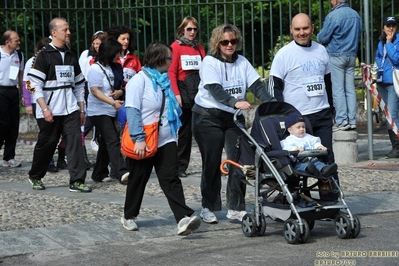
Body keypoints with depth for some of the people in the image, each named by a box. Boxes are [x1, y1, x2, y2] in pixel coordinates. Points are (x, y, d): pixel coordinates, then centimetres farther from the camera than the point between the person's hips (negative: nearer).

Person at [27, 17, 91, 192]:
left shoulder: (71, 56, 13)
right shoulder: (44, 55, -5)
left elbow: (79, 84, 18)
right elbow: (35, 85, -10)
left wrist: (82, 109, 14)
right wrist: (44, 109, -16)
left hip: (71, 109, 4)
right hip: (50, 110, -4)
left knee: (75, 142, -8)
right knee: (46, 144, 6)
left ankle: (77, 181, -8)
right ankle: (35, 176, 28)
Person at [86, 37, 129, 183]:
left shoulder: (109, 68, 13)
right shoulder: (95, 69, -12)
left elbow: (114, 87, 22)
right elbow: (95, 91, -19)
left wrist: (119, 92, -3)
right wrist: (113, 102, -28)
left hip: (110, 111, 9)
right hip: (98, 112, -9)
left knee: (106, 142, 11)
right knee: (113, 141, -18)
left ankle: (100, 174, 19)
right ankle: (122, 172, -27)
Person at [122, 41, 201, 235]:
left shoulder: (164, 80, 13)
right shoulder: (139, 80, -11)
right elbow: (132, 110, -18)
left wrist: (174, 132, 19)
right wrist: (138, 139, -24)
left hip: (166, 141, 5)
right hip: (144, 143, -5)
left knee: (171, 179, -6)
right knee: (138, 180, 9)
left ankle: (183, 219, -18)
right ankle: (129, 217, 27)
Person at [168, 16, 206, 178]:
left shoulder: (199, 48, 13)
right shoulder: (176, 47, -1)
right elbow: (171, 72, -6)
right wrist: (176, 94, -13)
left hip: (200, 92, 4)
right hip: (184, 92, -4)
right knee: (185, 130, 0)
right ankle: (181, 166, 7)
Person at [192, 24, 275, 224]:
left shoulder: (242, 62, 6)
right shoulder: (210, 62, -10)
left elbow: (256, 85, -2)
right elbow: (215, 89, -24)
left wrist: (271, 103, -19)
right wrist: (235, 102, -40)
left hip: (234, 117, 5)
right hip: (208, 117, -5)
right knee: (212, 163, -1)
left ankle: (236, 208, 6)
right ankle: (208, 207, 10)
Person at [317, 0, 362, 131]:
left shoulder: (333, 16, -14)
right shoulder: (356, 15, 8)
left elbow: (322, 38, -10)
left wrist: (318, 36, 12)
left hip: (336, 56, -6)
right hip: (352, 55, 6)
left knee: (338, 89, -4)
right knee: (350, 89, 8)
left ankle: (342, 121, -7)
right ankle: (352, 120, 8)